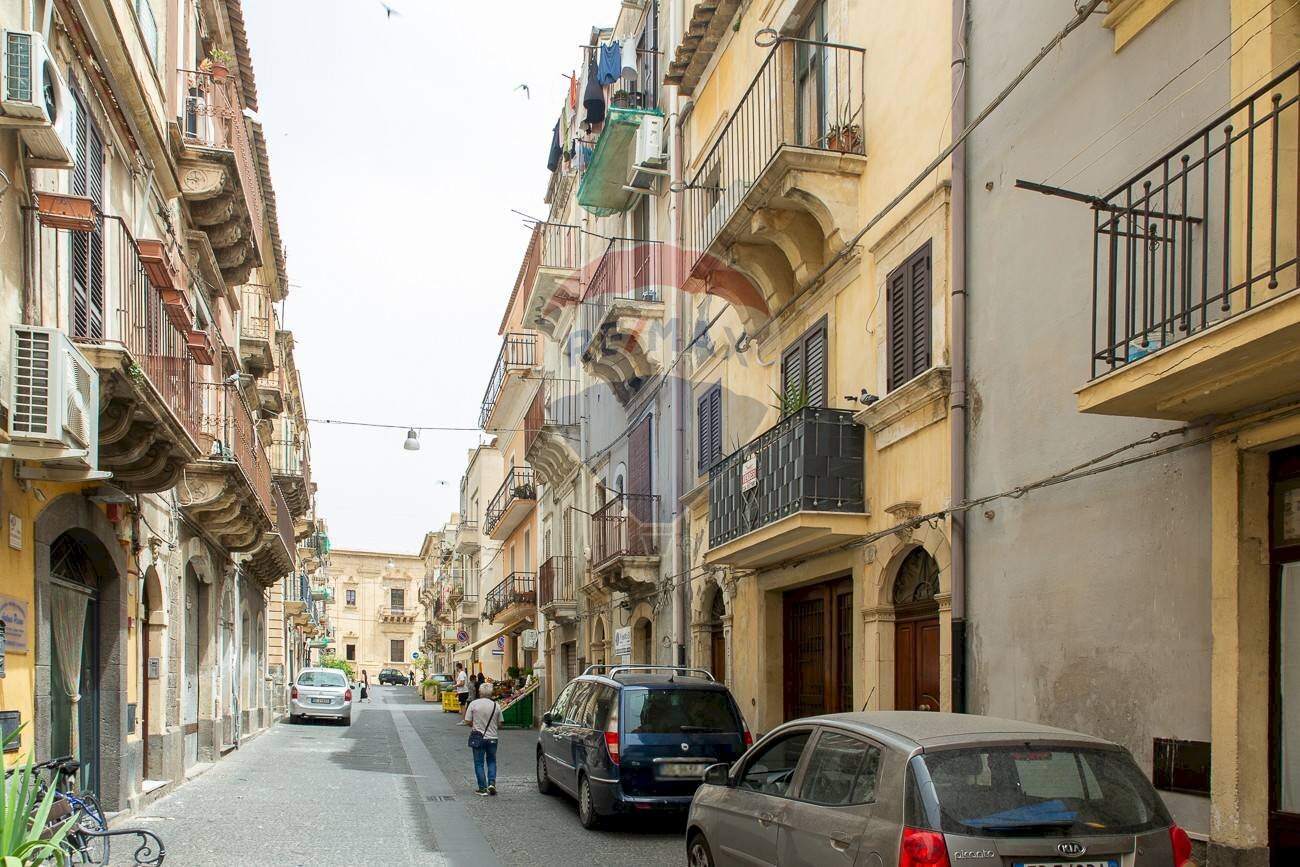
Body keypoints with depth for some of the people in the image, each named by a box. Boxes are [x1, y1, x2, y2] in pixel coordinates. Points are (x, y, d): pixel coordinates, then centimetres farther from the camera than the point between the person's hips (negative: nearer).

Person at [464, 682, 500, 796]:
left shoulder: (473, 704, -9)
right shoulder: (495, 705, -2)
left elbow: (468, 721, -7)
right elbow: (499, 722, 4)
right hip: (492, 737, 2)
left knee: (479, 763, 7)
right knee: (491, 761, 17)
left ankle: (483, 788, 6)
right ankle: (492, 783, 1)